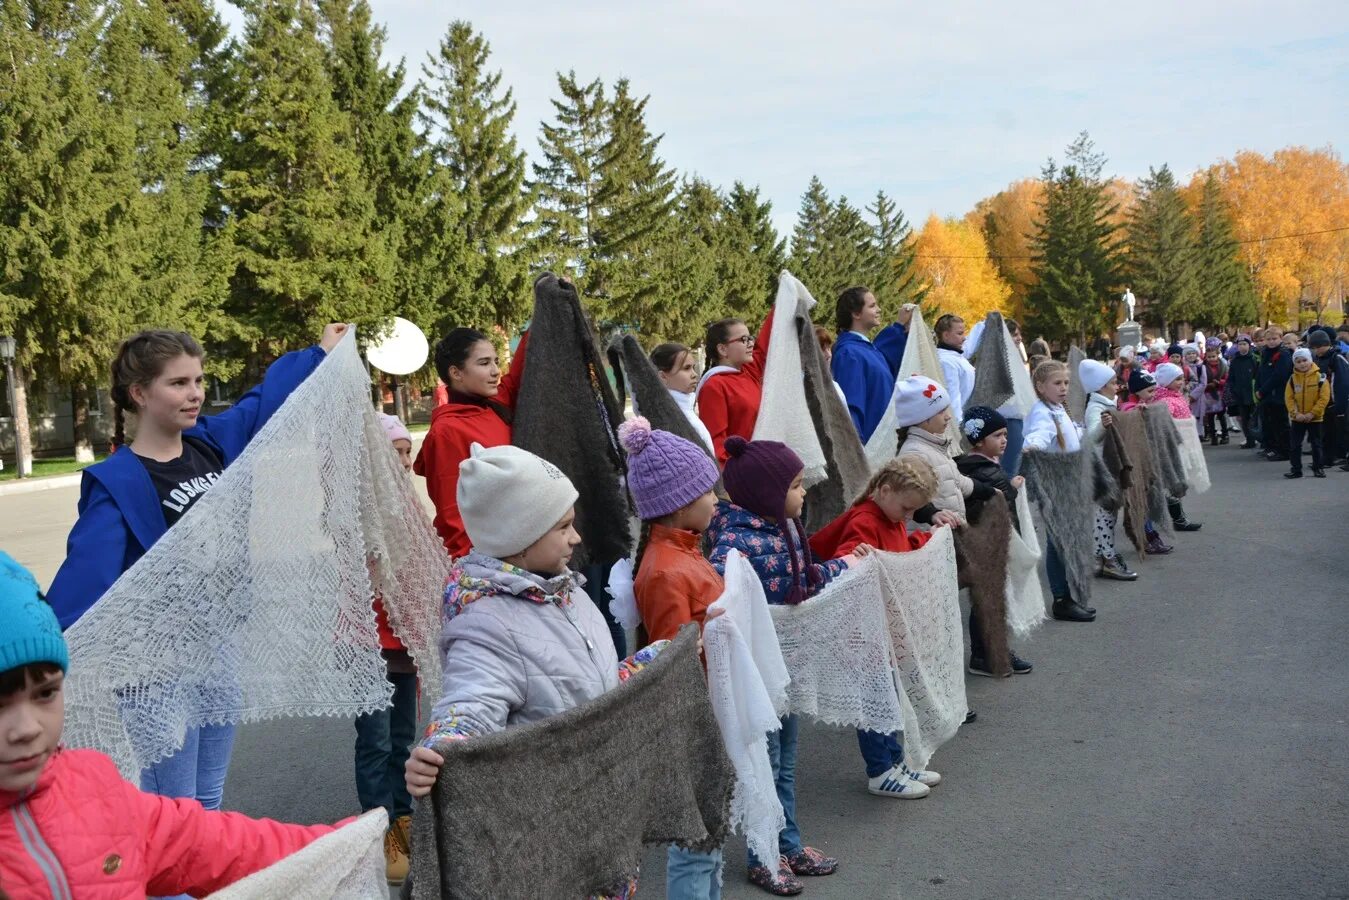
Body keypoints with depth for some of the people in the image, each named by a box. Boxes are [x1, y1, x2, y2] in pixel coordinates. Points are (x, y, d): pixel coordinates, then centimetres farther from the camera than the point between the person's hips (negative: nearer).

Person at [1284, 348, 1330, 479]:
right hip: (1297, 418, 2)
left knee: (1316, 444, 8)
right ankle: (1296, 469, 10)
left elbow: (1324, 398, -11)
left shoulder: (1320, 377, -9)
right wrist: (1296, 413, -14)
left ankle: (1318, 468, 20)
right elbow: (1288, 398, -2)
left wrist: (1312, 413, -16)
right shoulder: (1292, 378, -1)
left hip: (1315, 418, -2)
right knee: (1294, 444, 3)